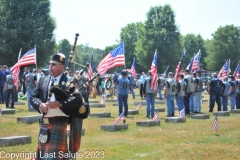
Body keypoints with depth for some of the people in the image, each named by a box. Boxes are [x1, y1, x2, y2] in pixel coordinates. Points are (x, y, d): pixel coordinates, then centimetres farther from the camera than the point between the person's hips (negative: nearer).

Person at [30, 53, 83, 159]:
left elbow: (77, 99, -16)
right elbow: (33, 98, 10)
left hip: (59, 123, -6)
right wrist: (40, 105, -13)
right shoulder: (43, 80, 11)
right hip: (44, 123, 6)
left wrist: (60, 104, -26)